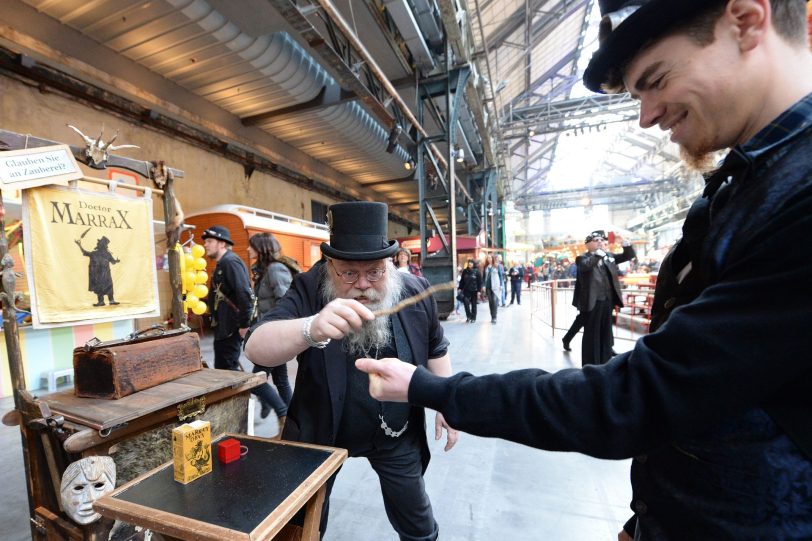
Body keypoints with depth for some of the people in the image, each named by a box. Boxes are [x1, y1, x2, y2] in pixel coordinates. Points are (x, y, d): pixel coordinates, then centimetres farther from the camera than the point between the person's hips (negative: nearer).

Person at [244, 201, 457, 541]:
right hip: (319, 431, 0)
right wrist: (311, 328, -52)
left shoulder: (415, 292, -13)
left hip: (397, 435, 2)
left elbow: (435, 350, 3)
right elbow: (256, 349, -33)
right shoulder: (309, 291, -21)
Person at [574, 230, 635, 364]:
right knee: (591, 336, 1)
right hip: (592, 303, -6)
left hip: (608, 302, 6)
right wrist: (599, 252, -27)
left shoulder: (609, 256, 13)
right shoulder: (582, 258, -6)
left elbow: (629, 255, 14)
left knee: (606, 334, 16)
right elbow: (585, 265, -27)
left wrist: (623, 242, -2)